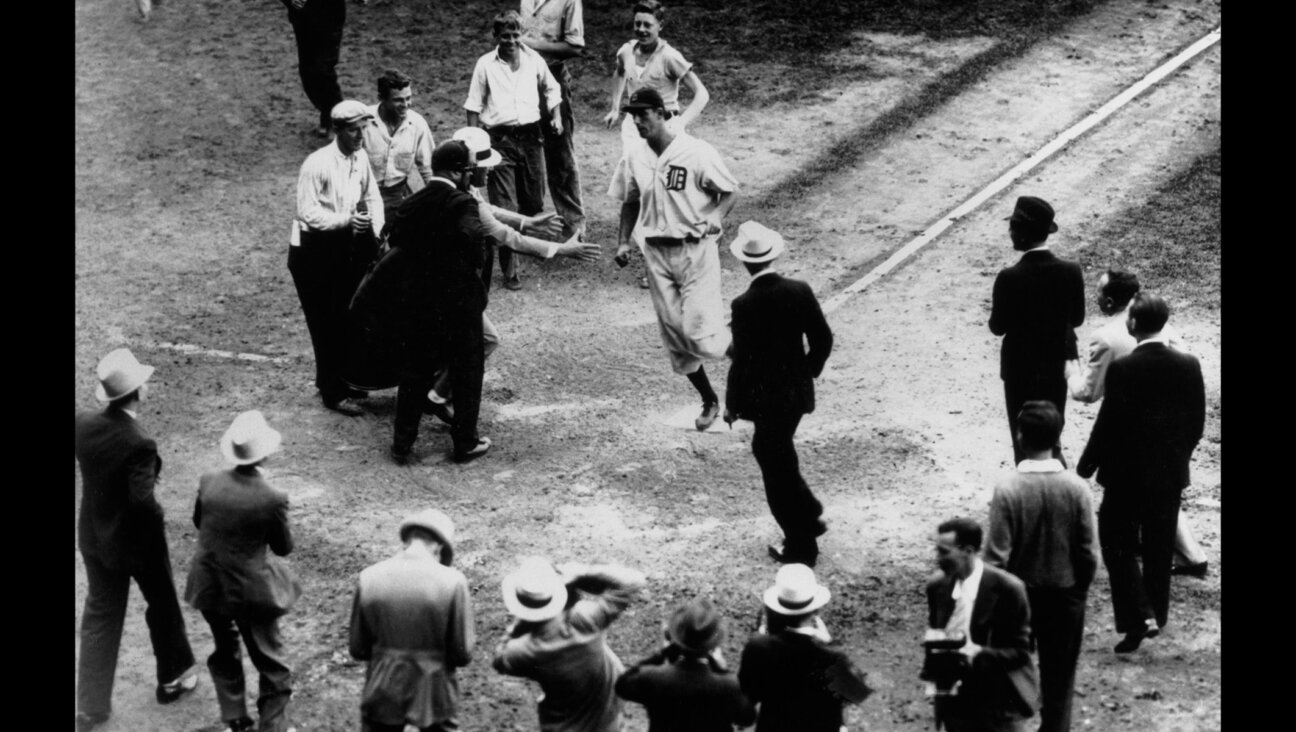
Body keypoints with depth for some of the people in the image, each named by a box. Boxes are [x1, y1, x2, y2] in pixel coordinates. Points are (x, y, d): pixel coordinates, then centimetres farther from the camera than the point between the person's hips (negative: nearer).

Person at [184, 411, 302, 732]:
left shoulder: (209, 483, -13)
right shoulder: (272, 499, -24)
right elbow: (284, 548, -8)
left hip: (209, 585, 5)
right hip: (251, 591, -4)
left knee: (225, 652, 26)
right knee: (271, 664, 13)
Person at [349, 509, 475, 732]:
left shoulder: (369, 577, -9)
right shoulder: (452, 581, -16)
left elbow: (358, 649, -2)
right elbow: (463, 654, -11)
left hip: (382, 694, 2)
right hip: (434, 695, -2)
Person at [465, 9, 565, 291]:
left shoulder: (533, 59, 5)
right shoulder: (486, 64, -2)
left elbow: (551, 88, 21)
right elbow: (474, 105, 3)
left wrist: (557, 116, 9)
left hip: (530, 135, 3)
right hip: (500, 138, -3)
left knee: (533, 201, 11)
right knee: (505, 207, -7)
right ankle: (509, 270, -5)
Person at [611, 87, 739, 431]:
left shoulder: (696, 152, -13)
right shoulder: (634, 160, 3)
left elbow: (730, 190, -5)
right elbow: (630, 203, 15)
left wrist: (714, 220, -19)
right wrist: (623, 241, 3)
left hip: (695, 250, -5)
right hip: (655, 252, 5)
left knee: (699, 331, -13)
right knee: (674, 334, 7)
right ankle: (709, 401, 24)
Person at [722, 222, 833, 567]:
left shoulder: (745, 305, -21)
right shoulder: (800, 291, -6)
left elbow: (742, 360, -18)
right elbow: (822, 339, 1)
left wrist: (732, 404, -6)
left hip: (766, 397, -6)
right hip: (798, 392, 6)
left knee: (776, 465, 9)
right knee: (768, 449, 27)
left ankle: (801, 546, 18)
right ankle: (809, 515, 30)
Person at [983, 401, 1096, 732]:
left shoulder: (1008, 489, -19)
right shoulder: (1076, 487, -14)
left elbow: (997, 556, -15)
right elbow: (1088, 553, -8)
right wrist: (1079, 591, 10)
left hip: (1019, 593, -1)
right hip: (1065, 594, 1)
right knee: (1060, 678, 13)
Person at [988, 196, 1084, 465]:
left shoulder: (1009, 278, -22)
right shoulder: (1070, 272, -12)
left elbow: (998, 327, -12)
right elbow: (1077, 318, 0)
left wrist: (997, 309, 8)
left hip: (1020, 371, -4)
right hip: (1057, 367, 4)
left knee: (1024, 443, 10)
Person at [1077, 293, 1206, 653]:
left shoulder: (1122, 369, -19)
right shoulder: (1189, 366, -5)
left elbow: (1108, 425, -16)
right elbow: (1197, 423, 3)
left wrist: (1085, 468, -3)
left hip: (1127, 474, -5)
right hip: (1170, 473, 5)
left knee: (1117, 544, 8)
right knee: (1159, 549, 17)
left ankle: (1139, 617, -5)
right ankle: (1155, 616, 26)